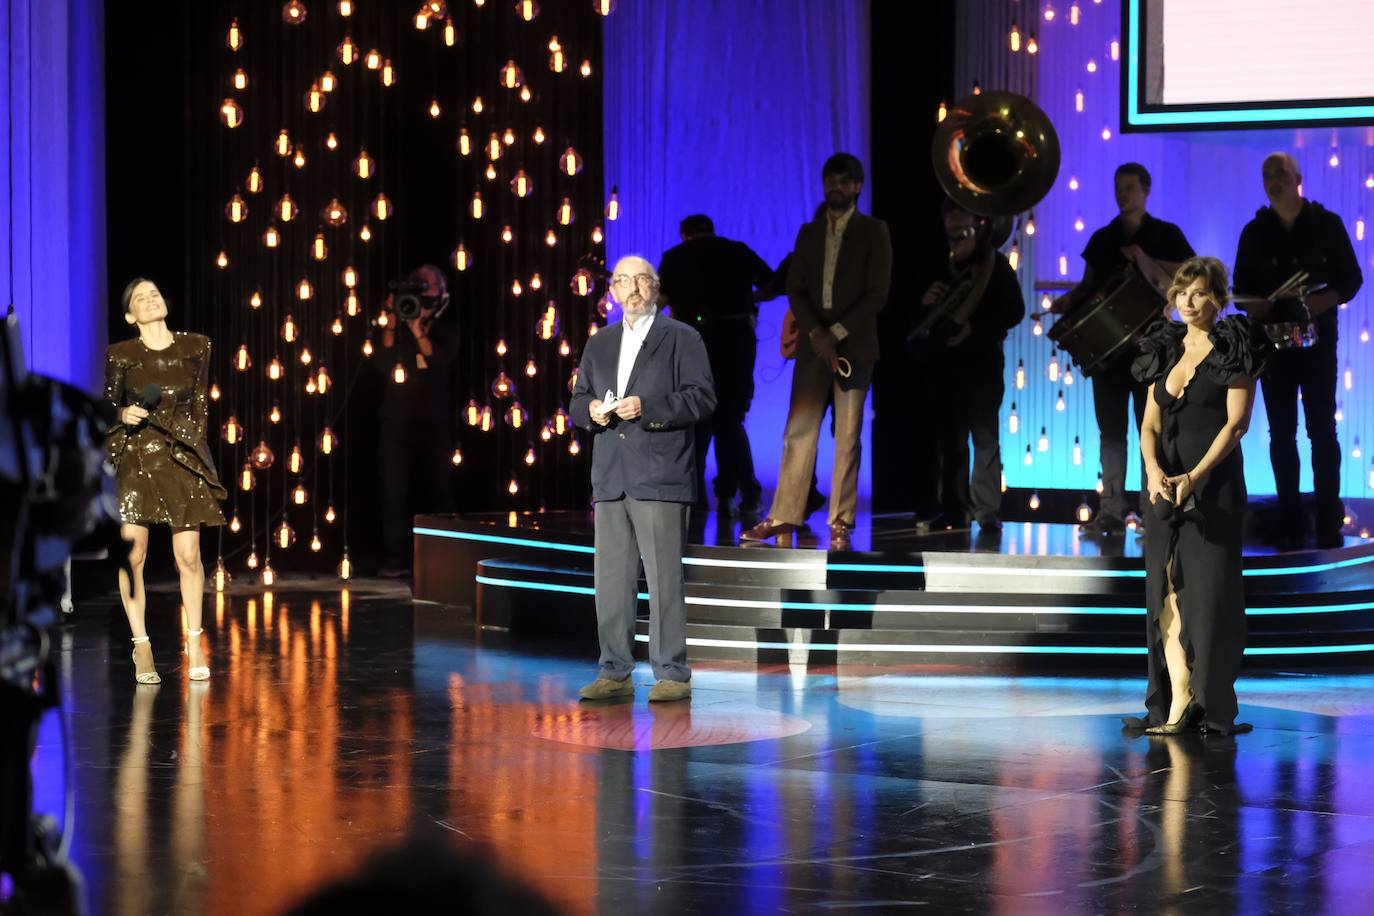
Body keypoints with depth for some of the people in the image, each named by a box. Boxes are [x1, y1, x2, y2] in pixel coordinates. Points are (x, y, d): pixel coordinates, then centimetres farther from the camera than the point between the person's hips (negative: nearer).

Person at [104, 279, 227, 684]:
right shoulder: (120, 355, 1)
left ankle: (194, 642, 15)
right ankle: (141, 646, 5)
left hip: (183, 458, 1)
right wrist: (123, 414, -13)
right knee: (132, 553, -7)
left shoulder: (195, 348, 7)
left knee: (188, 555, -3)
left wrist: (194, 445, 12)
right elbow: (107, 406, 8)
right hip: (134, 458, -1)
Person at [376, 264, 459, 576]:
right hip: (397, 422, 0)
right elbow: (384, 364, -5)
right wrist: (391, 326, -12)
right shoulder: (396, 330, 8)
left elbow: (443, 363, -10)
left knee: (437, 492, -1)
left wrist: (418, 331, -16)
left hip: (434, 424, 0)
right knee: (395, 491, -6)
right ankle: (396, 559, -5)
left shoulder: (446, 331, 8)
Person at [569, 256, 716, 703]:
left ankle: (672, 674, -1)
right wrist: (591, 410, -3)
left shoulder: (682, 339, 3)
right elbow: (577, 401, 20)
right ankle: (615, 673, 11)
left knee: (664, 578, -5)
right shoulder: (599, 344, 20)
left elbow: (702, 397, -6)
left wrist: (647, 407, -17)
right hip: (610, 478, 5)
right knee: (611, 578, 5)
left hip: (660, 480, -5)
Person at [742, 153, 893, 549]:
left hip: (853, 344, -3)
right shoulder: (809, 233, 13)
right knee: (798, 432, 0)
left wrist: (837, 333, -13)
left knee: (848, 437, -1)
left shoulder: (874, 232, 3)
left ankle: (841, 522, 1)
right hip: (813, 343, 3)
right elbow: (795, 289, 6)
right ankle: (783, 517, 2)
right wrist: (816, 334, -10)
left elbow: (877, 293, -5)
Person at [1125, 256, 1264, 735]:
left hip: (1214, 484, -5)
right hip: (1166, 487, 6)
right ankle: (1175, 702, -1)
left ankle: (1209, 705, -1)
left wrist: (1194, 476, -20)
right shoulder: (1164, 351, 13)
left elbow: (1237, 422, -11)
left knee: (1208, 592, -6)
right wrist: (1154, 470, -11)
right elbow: (1150, 424, 8)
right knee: (1166, 592, 0)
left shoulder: (1232, 351, -3)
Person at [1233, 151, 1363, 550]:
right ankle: (1290, 526, 6)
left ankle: (1329, 524, 0)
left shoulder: (1327, 225, 0)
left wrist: (1327, 299, -18)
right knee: (1281, 433, 2)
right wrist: (1250, 305, -13)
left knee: (1322, 430, -3)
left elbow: (1352, 277, 2)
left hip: (1317, 339, -2)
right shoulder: (1254, 232, 6)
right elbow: (1241, 287, 10)